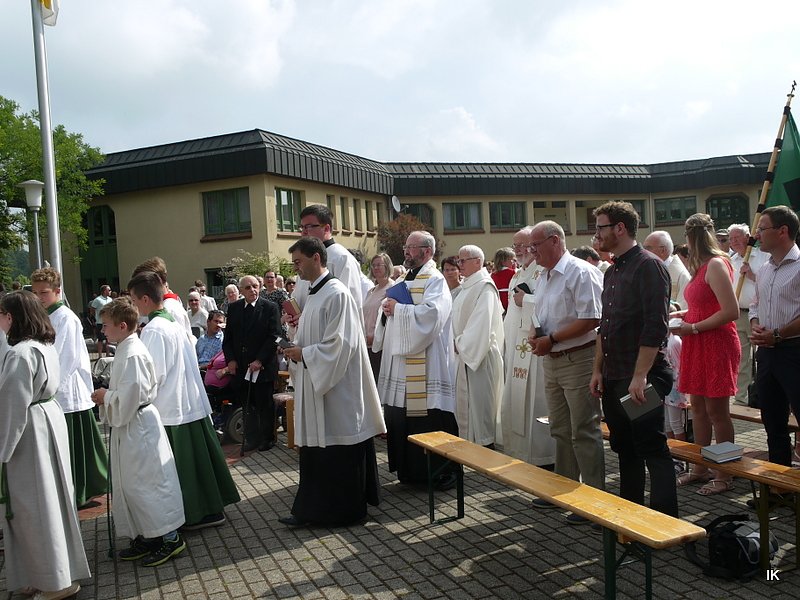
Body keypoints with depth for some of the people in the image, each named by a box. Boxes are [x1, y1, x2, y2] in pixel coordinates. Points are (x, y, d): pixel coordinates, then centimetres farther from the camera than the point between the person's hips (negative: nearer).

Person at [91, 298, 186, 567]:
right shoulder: (126, 350, 10)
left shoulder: (132, 354, -20)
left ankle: (170, 537, 7)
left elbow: (129, 396, -25)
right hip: (129, 426, 10)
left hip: (138, 427, -10)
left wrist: (105, 396, -11)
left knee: (146, 483, -3)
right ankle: (145, 537, 26)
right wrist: (107, 397, 8)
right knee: (131, 484, 16)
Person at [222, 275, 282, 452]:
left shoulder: (270, 308, -6)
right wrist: (230, 359, -1)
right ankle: (251, 439, 19)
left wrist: (260, 360, -14)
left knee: (265, 405, 6)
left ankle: (267, 438, 21)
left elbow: (274, 337, -9)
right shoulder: (233, 308, 7)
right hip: (240, 367, 4)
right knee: (247, 404, 8)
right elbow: (228, 337, 11)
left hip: (263, 366, -4)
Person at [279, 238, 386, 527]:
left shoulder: (337, 294, -15)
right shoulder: (315, 294, 14)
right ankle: (313, 508, 22)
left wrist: (304, 354, -15)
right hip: (315, 385, 9)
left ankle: (345, 508, 14)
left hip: (337, 387, -9)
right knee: (315, 449, 13)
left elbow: (341, 342, -21)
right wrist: (297, 349, 4)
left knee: (338, 450, 1)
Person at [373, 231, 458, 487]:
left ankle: (441, 471, 8)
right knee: (402, 416, 11)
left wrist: (398, 308, -15)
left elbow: (432, 313, -24)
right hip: (400, 358, 9)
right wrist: (387, 310, 1)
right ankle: (410, 469, 23)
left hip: (425, 363, -8)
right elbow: (392, 312, 24)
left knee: (429, 419, -4)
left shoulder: (434, 280, -8)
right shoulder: (406, 280, 18)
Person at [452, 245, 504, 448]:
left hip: (480, 354, -10)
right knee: (465, 404, 14)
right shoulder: (468, 286, 15)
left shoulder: (484, 286, -14)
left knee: (479, 403, -4)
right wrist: (459, 343, 9)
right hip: (465, 353, 10)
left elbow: (481, 322, -22)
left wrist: (461, 343, -16)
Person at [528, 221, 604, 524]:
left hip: (578, 360, -9)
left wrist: (552, 339, -19)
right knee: (561, 431, 17)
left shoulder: (581, 272, -14)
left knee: (584, 433, -2)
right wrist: (535, 335, 0)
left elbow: (591, 319, -21)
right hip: (552, 362, 9)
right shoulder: (544, 278, 13)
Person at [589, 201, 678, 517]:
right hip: (613, 378, 9)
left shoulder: (649, 266, -12)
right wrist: (598, 370, 15)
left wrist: (640, 376, -22)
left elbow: (656, 326, -20)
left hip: (642, 379, -9)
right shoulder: (612, 272, 16)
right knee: (625, 450, 16)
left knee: (653, 450, -4)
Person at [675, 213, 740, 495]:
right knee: (698, 408, 13)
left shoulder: (716, 265, -16)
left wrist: (693, 328, -17)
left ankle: (725, 475, 12)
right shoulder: (702, 266, 12)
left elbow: (731, 311, -21)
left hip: (716, 345, -9)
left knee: (716, 411, 0)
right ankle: (701, 469, 23)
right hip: (697, 345, 9)